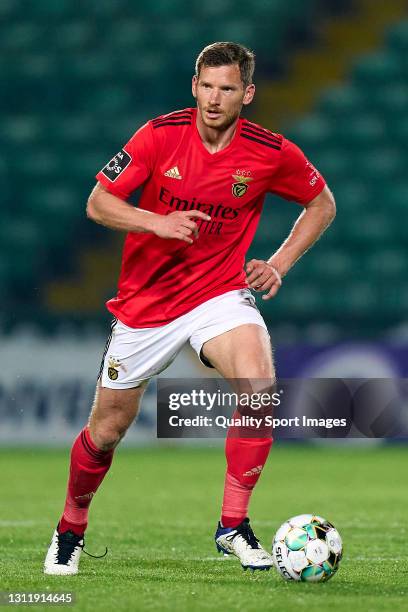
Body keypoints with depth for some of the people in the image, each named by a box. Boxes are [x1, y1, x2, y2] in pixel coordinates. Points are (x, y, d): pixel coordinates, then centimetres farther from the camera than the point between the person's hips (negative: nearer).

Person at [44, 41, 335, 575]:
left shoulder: (272, 153, -9)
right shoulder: (160, 135, -12)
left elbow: (322, 204, 9)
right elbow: (98, 203, -9)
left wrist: (279, 264, -3)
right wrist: (158, 223, -26)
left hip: (220, 293, 0)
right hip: (145, 300, 0)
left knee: (258, 381, -30)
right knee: (107, 428, 7)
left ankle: (233, 526, -19)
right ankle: (70, 530, 35)